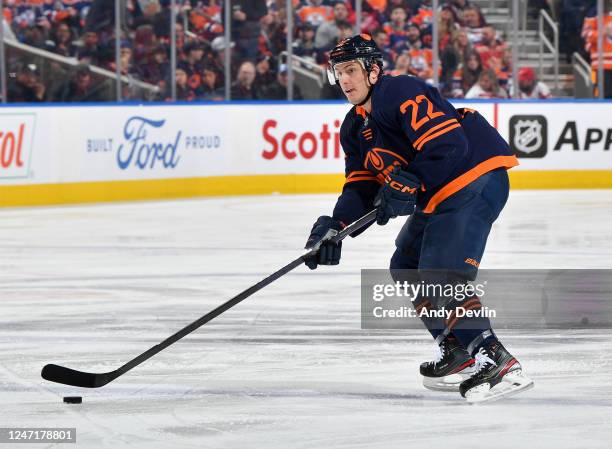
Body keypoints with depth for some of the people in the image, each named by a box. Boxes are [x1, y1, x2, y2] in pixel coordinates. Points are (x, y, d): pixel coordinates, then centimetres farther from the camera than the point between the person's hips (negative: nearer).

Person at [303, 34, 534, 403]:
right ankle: (459, 354, 21)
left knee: (442, 274, -21)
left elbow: (447, 144, -26)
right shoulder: (355, 128, 14)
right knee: (407, 269, 16)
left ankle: (497, 362, -21)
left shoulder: (401, 93, -18)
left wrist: (409, 186, -26)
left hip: (476, 178, -11)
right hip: (437, 194, 11)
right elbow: (361, 186, 10)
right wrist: (336, 226, -6)